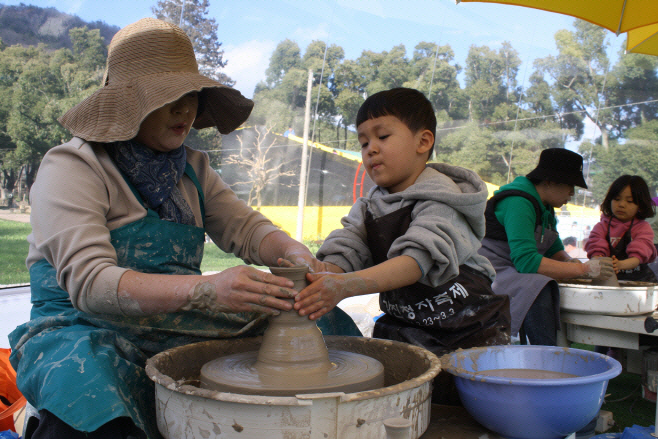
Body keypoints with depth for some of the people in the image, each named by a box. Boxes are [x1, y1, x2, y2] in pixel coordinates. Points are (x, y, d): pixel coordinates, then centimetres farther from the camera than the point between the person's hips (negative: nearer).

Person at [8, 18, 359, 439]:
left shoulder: (192, 168, 11)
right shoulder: (71, 168, -10)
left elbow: (245, 227, 3)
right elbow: (89, 283, -24)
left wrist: (293, 253, -22)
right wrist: (207, 289, -39)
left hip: (178, 328, 6)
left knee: (329, 324, -6)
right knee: (87, 376, -43)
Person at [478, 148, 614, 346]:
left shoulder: (545, 207, 11)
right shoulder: (518, 203, -21)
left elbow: (555, 250, 17)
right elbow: (525, 261, -30)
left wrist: (571, 262, -7)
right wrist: (583, 269, -26)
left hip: (515, 271, 10)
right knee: (536, 291, -33)